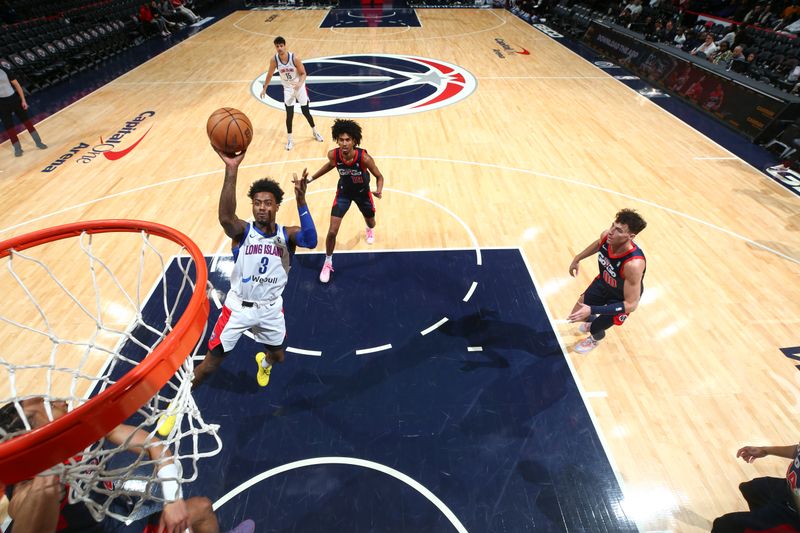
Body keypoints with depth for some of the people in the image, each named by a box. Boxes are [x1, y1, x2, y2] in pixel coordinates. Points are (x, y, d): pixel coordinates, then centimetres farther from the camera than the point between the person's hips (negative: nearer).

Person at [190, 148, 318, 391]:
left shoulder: (286, 235, -10)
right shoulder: (242, 231, -13)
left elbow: (311, 241, -33)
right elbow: (225, 217, -38)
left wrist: (301, 202, -45)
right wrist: (231, 170, -50)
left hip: (271, 308, 2)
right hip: (239, 306, -2)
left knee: (278, 356, 23)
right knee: (211, 362, 8)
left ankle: (264, 362, 62)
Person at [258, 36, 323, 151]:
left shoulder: (294, 58, -21)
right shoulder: (274, 60, -14)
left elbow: (303, 73, -13)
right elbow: (269, 74, 0)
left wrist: (300, 83, -32)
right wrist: (264, 88, 5)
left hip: (300, 86, -1)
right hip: (288, 88, 1)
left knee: (306, 112, 5)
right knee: (289, 114, -6)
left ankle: (315, 132, 31)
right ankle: (289, 139, 6)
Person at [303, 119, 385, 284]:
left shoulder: (364, 157, -33)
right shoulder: (333, 155, -25)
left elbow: (379, 176, -19)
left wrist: (379, 191, -40)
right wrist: (310, 178, -1)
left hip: (362, 192, 0)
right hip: (343, 192, 1)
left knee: (371, 223, 23)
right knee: (332, 231, -7)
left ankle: (370, 230, 65)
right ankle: (328, 262, 18)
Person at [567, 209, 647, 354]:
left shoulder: (633, 264, -44)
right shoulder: (607, 236, -27)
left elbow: (631, 304, -36)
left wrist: (592, 310, -42)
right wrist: (577, 259, 12)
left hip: (621, 298, -5)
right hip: (603, 283, 5)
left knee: (594, 330, 3)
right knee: (577, 314, 14)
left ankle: (595, 339, 43)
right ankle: (594, 321, 51)